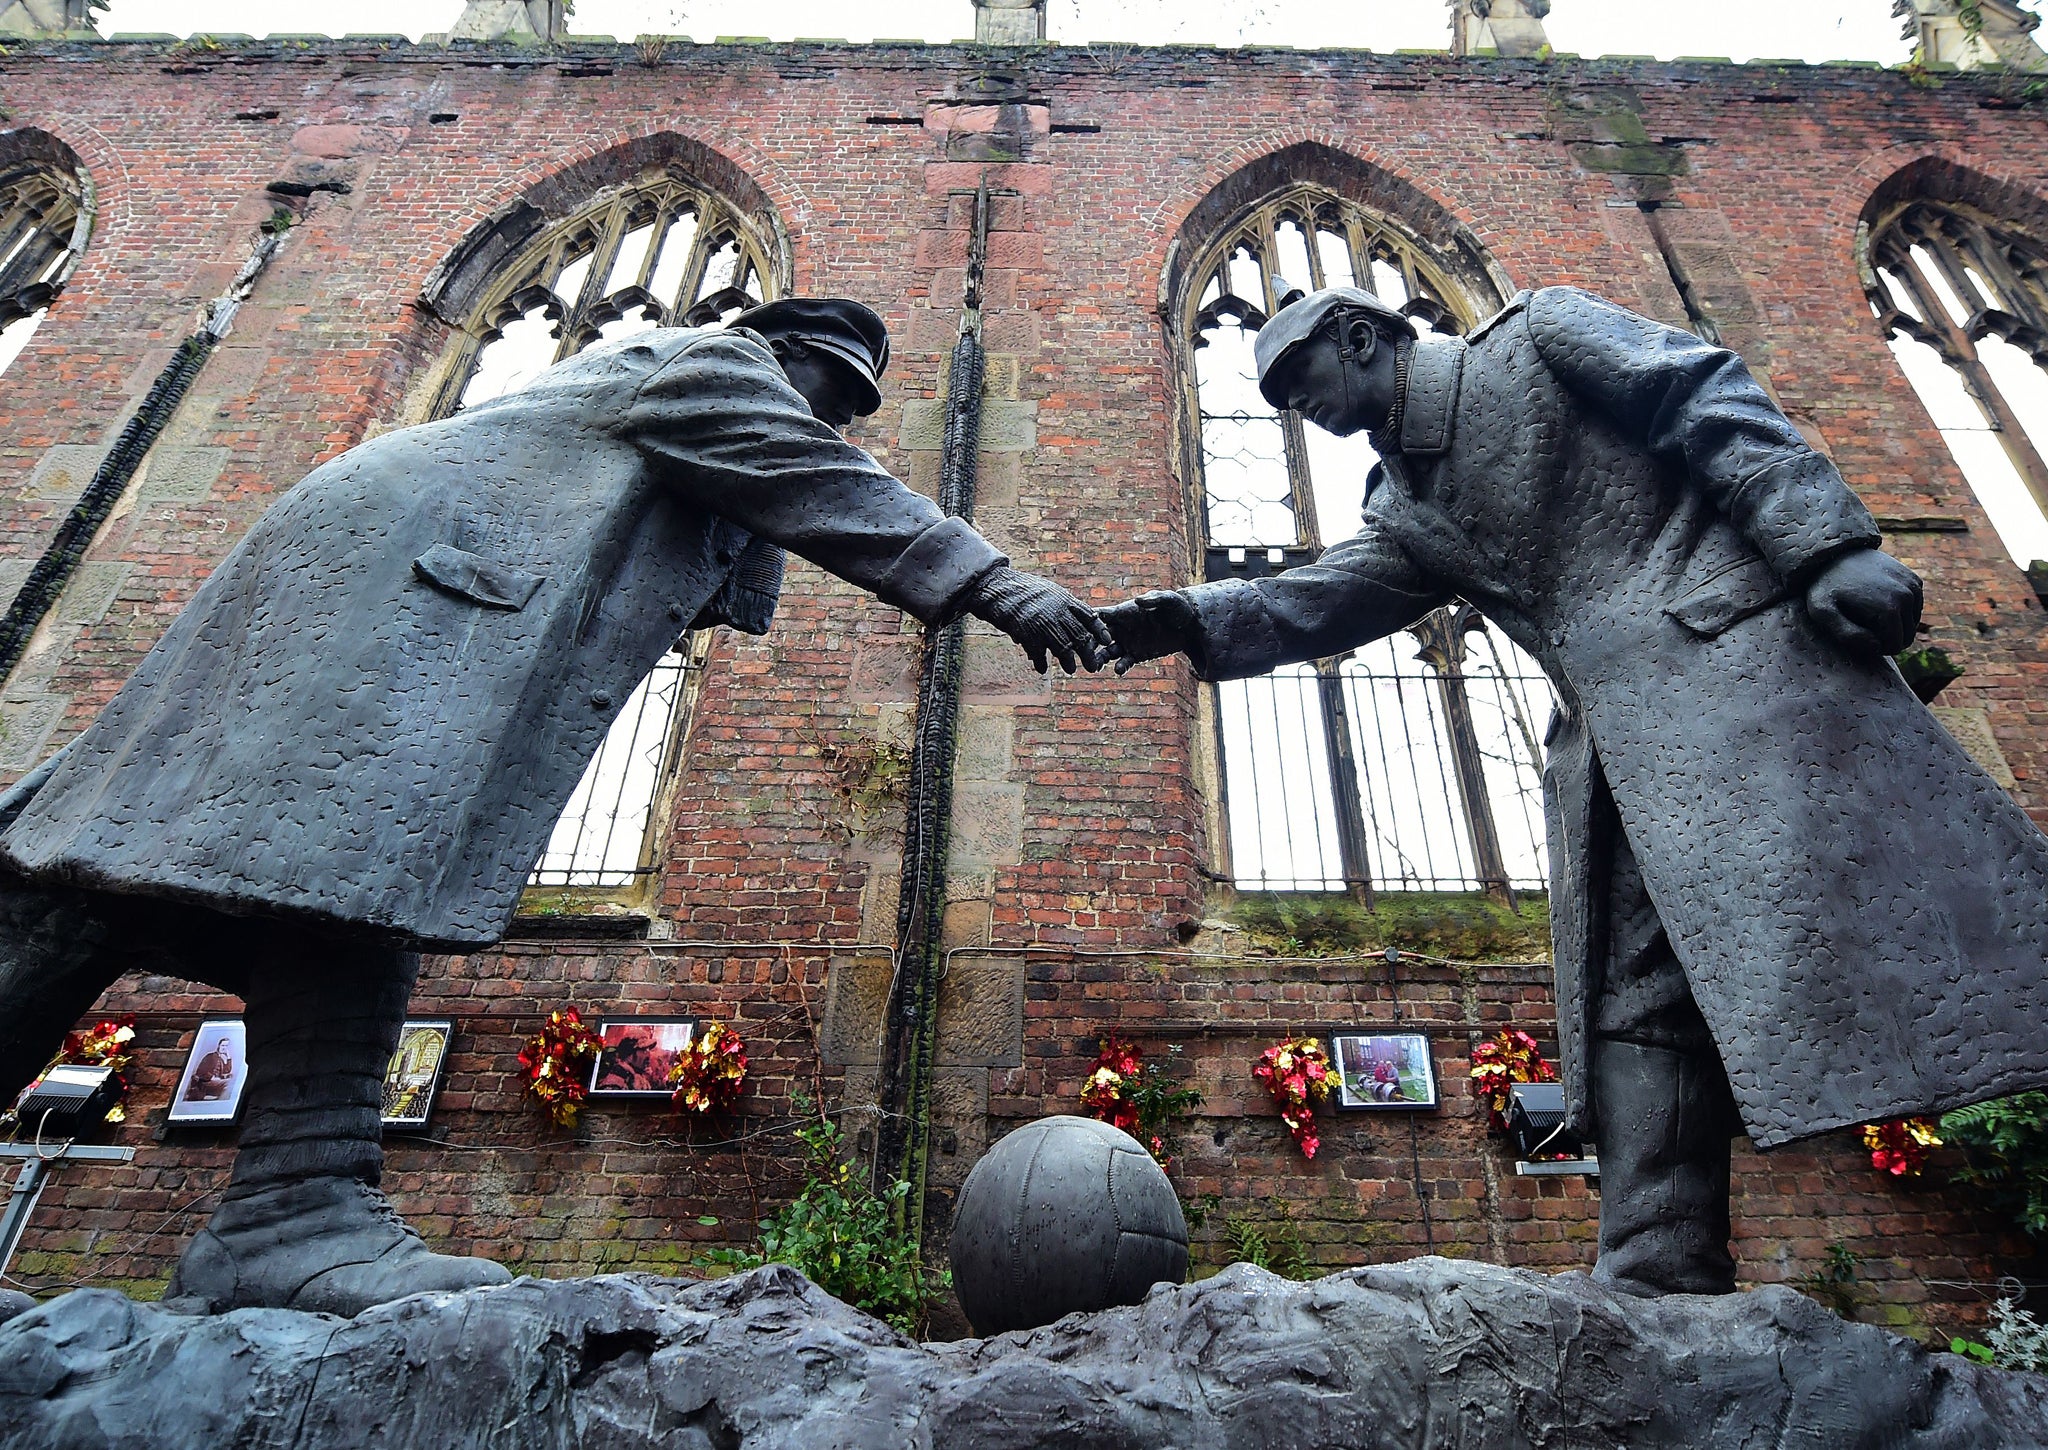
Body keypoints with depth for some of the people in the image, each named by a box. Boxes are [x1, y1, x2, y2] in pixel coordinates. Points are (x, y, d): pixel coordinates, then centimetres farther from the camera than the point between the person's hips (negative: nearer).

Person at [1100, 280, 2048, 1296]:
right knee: (1631, 1005, -2)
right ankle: (1657, 1289, 0)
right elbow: (1322, 598, 9)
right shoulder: (1405, 503, 22)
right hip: (1608, 746, 6)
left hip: (1732, 649, -5)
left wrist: (1829, 545, -14)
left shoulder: (1536, 335, 9)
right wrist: (1185, 620, -7)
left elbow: (1714, 402, -1)